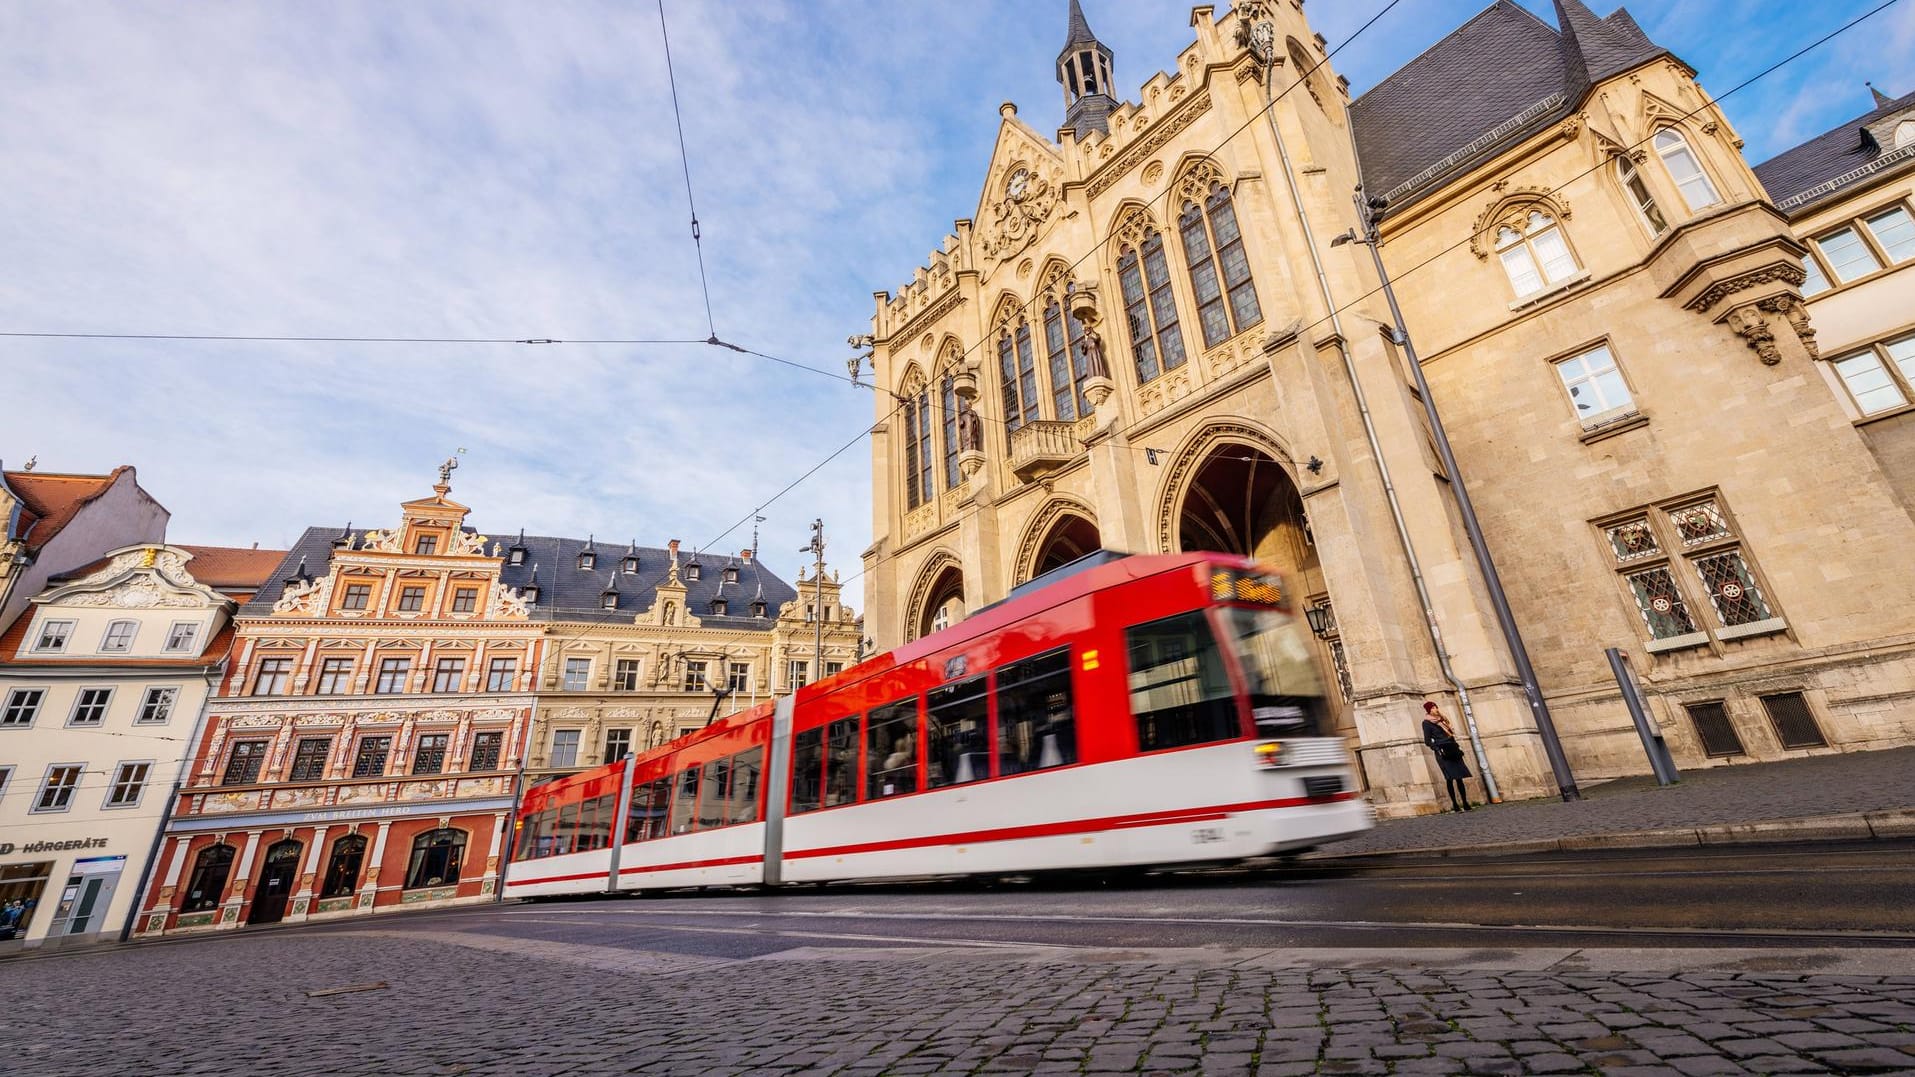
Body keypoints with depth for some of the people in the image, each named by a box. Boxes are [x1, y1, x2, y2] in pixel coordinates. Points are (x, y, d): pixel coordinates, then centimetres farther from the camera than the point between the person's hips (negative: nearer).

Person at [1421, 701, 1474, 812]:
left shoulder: (1441, 720, 20)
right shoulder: (1426, 723, -1)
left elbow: (1451, 735, 24)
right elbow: (1427, 741, -5)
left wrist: (1457, 747, 15)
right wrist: (1436, 749, -18)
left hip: (1452, 750, 6)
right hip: (1442, 752, -6)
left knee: (1459, 777, 2)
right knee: (1450, 778, -9)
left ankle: (1465, 803, 4)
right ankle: (1455, 804, -7)